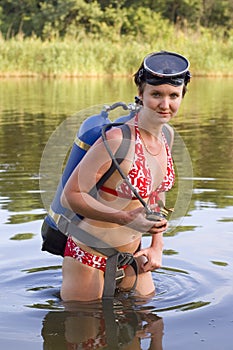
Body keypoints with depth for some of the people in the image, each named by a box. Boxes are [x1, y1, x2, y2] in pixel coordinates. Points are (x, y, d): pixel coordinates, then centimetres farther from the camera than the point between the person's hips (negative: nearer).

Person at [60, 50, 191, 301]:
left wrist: (157, 246, 5)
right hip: (89, 255, -7)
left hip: (131, 253, 7)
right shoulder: (118, 139, -26)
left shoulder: (166, 135, -1)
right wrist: (126, 218, -32)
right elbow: (70, 196, -24)